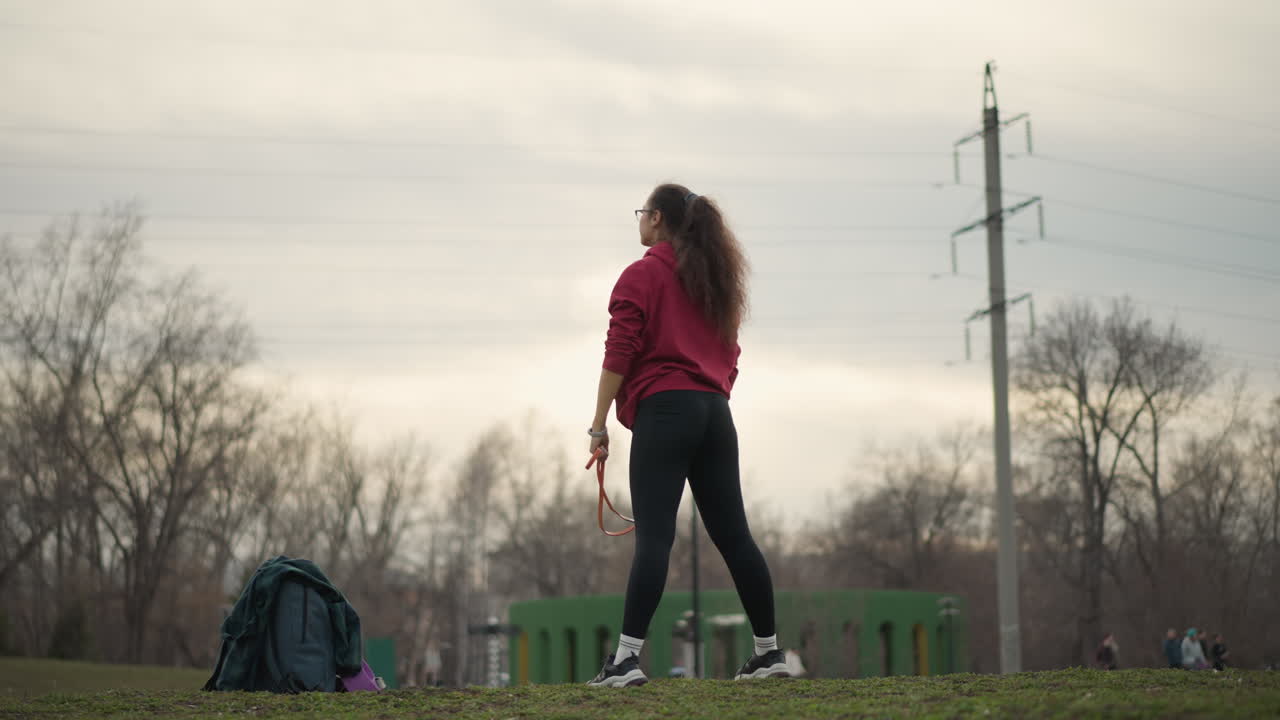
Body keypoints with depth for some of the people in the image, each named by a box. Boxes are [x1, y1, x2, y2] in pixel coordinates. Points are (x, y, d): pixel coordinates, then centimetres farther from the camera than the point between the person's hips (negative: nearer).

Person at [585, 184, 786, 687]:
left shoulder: (641, 276, -2)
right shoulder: (717, 279, 19)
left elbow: (619, 354, -10)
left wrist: (598, 424, -8)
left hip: (663, 410, -6)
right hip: (715, 412, 6)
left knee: (654, 536, -13)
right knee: (733, 534, 10)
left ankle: (627, 656, -18)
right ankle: (769, 651, 13)